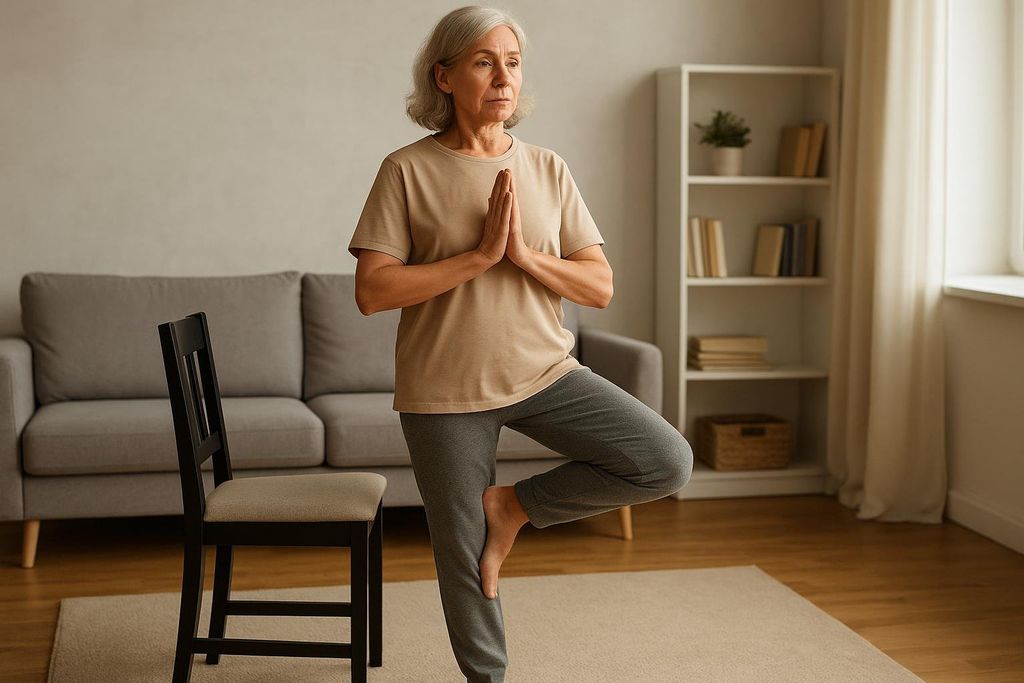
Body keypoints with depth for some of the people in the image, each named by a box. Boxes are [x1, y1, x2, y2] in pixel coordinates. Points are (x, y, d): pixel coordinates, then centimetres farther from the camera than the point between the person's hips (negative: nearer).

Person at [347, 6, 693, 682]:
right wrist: (480, 254, -20)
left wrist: (524, 255, -16)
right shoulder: (408, 170, -6)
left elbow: (600, 286, 1)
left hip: (543, 372, 3)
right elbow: (372, 291, -15)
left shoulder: (547, 169, 3)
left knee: (669, 462, -12)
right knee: (465, 554, 7)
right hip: (446, 390, -3)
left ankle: (515, 505, 4)